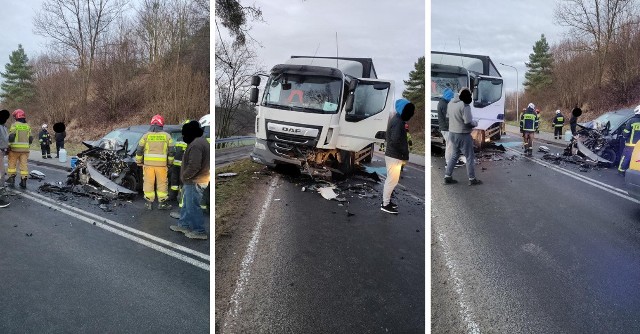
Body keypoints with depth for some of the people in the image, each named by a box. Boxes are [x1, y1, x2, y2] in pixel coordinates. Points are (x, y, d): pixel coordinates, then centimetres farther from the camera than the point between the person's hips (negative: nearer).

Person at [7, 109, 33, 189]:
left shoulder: (15, 125, -6)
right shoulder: (27, 126, 10)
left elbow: (11, 136, -12)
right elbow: (30, 138, 11)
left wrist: (9, 145, -5)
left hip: (15, 148, -4)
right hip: (25, 149, 4)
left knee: (12, 164, 8)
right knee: (24, 164, 3)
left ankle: (12, 179, 9)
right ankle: (23, 181, 1)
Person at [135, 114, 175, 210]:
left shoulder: (146, 136, 3)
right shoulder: (167, 136, 4)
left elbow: (139, 150, 3)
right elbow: (171, 151, 5)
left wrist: (139, 161, 14)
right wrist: (170, 162, 15)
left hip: (148, 163, 0)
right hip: (162, 164, 0)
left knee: (148, 183, 9)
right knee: (162, 183, 9)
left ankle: (149, 203, 12)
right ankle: (162, 202, 12)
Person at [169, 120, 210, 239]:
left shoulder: (196, 144, -23)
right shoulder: (200, 141, 12)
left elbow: (194, 166, -28)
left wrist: (184, 176, -13)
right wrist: (186, 177, 17)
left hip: (195, 182, -11)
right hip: (194, 180, 11)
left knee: (192, 207, -3)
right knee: (186, 204, 21)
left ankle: (199, 232, 5)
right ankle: (183, 225, 34)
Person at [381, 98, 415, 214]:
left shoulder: (396, 119, 12)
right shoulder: (398, 122, -20)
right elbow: (395, 141, -28)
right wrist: (405, 153, -17)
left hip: (392, 155, 10)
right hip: (394, 156, -10)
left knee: (391, 180, 18)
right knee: (392, 180, -2)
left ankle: (386, 200, 29)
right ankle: (385, 204, 6)